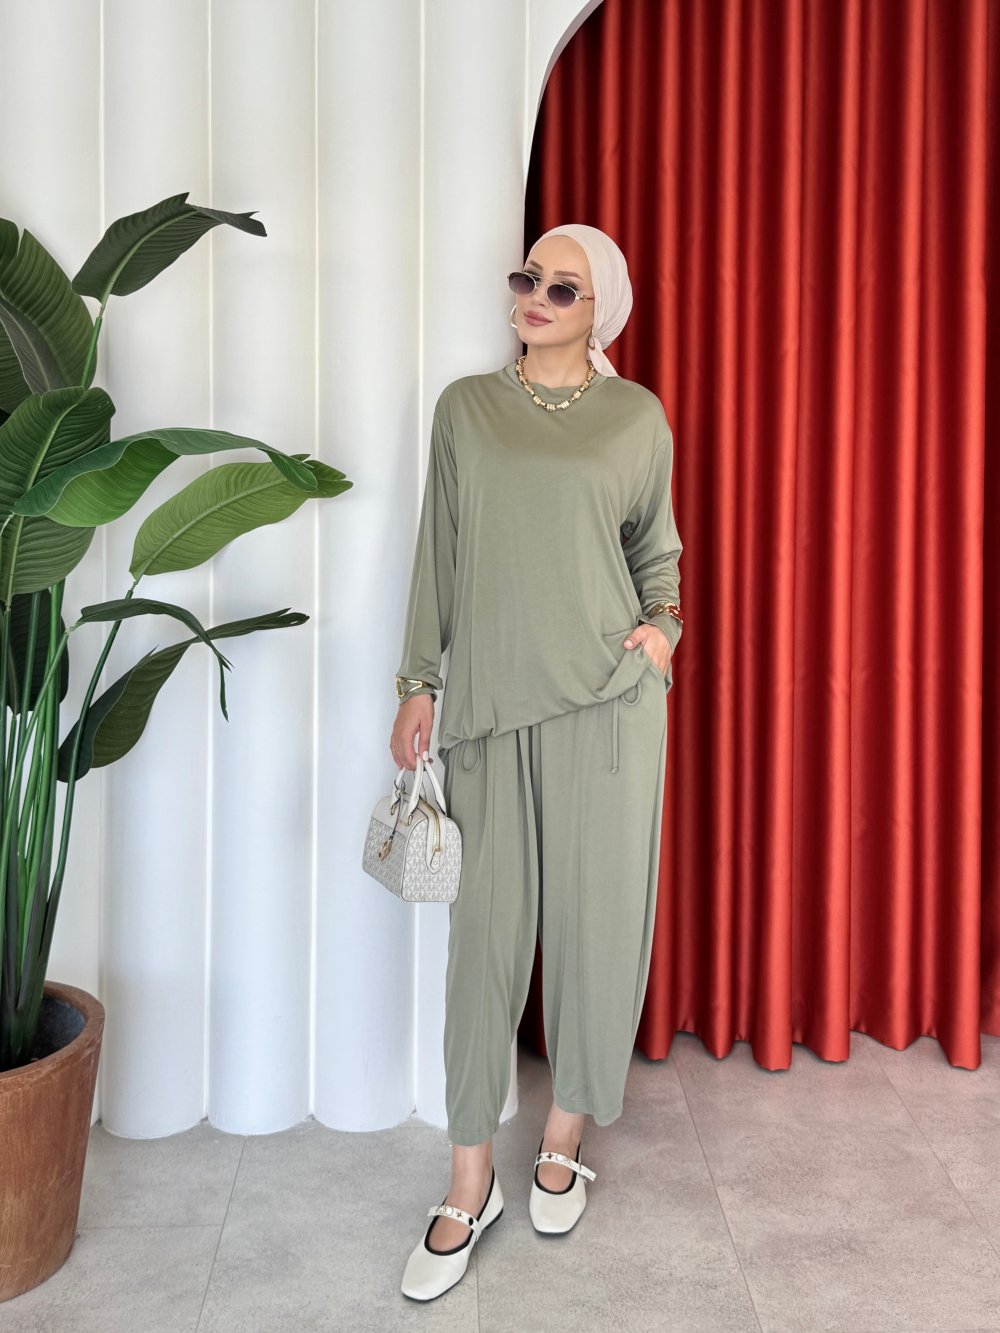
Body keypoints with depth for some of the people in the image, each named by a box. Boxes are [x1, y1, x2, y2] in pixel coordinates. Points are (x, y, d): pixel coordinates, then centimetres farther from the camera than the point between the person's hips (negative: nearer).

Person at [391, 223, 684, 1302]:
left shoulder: (637, 417, 7)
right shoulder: (465, 408, 9)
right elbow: (438, 552, 8)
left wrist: (663, 623, -3)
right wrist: (419, 683, 5)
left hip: (607, 695, 0)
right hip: (490, 700, 1)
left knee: (594, 917, 5)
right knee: (486, 928, 2)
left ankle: (564, 1140, 27)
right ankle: (470, 1185, 15)